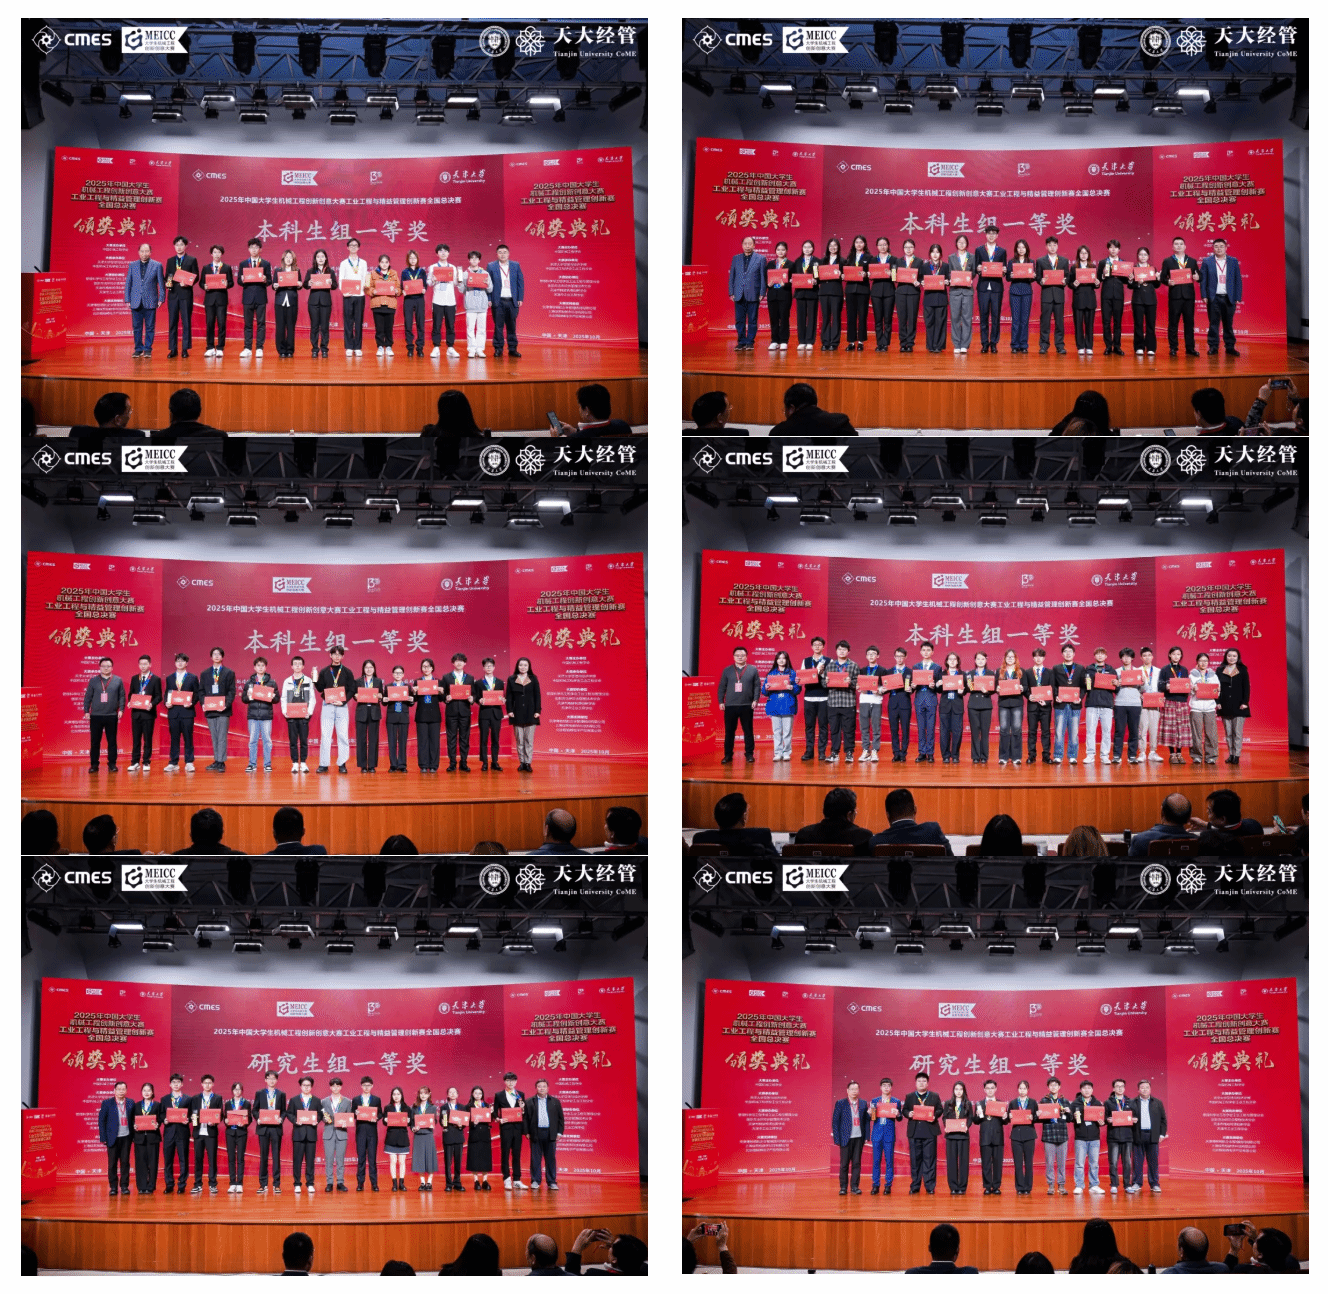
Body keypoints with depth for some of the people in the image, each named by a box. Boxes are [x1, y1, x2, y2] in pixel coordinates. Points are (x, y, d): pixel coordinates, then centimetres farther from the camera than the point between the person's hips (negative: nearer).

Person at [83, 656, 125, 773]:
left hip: (112, 716, 0)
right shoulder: (93, 681, 7)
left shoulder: (118, 680, 6)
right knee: (95, 741, 3)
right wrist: (86, 711, 1)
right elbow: (88, 697, 8)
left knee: (112, 741, 4)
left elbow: (122, 696, 7)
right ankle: (94, 764, 9)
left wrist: (121, 709, -4)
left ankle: (112, 764, 11)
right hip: (95, 716, 0)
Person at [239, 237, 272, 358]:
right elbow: (239, 281, 9)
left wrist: (265, 280, -17)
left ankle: (259, 348, 1)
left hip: (261, 297, -1)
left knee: (261, 323, -2)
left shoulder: (266, 264, 8)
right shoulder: (243, 264, 12)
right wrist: (242, 280, -13)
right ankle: (247, 348, 6)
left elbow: (269, 281, 5)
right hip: (248, 297, 1)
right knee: (248, 324, 3)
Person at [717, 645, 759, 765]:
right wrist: (720, 701, 1)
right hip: (730, 706, 1)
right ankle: (728, 755, 9)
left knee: (748, 731, 4)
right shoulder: (727, 670, 10)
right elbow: (721, 687, 9)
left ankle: (749, 754, 11)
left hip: (746, 706, -1)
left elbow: (757, 686, 4)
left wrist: (755, 699, -7)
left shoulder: (752, 669, 7)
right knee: (729, 731, 3)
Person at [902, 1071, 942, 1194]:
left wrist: (934, 1115, -13)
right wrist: (908, 1114, -11)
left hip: (929, 1132, -1)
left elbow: (939, 1110, 7)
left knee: (929, 1159, -3)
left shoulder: (935, 1096, 11)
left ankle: (930, 1186, 0)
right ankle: (915, 1186, 8)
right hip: (914, 1132, 1)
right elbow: (904, 1110, 10)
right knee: (915, 1159, 3)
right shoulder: (909, 1097, 13)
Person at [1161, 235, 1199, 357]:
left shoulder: (1192, 261, 13)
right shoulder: (1167, 262, 7)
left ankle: (1190, 348, 8)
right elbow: (1162, 278, 3)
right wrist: (1167, 282, -17)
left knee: (1189, 322, 3)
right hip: (1175, 295, -2)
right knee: (1173, 323, 0)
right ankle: (1173, 348, 5)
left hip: (1189, 295, 2)